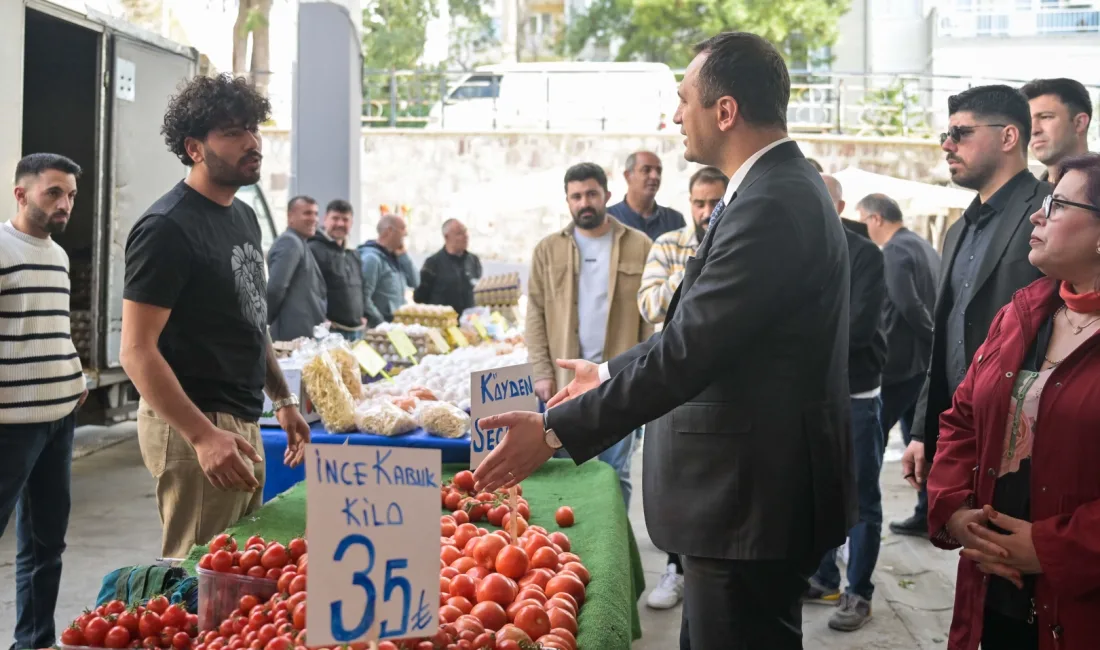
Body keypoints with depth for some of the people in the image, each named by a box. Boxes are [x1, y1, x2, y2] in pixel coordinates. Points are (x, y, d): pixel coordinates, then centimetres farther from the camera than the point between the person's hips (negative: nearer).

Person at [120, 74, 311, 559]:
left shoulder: (244, 216, 12)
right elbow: (137, 351, -20)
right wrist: (202, 436, -27)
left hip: (244, 422, 9)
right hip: (193, 427, -9)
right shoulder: (167, 228, -15)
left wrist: (283, 400, 17)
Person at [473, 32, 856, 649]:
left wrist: (557, 431, -21)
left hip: (751, 498, -10)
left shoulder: (771, 204, -22)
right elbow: (700, 332, 16)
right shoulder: (784, 186, 10)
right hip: (758, 487, 10)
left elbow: (689, 349, -26)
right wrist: (611, 372, 18)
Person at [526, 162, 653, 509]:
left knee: (615, 471, 8)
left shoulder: (639, 246, 3)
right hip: (565, 379, 1)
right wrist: (541, 372, -5)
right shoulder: (548, 250, 6)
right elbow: (536, 315, 3)